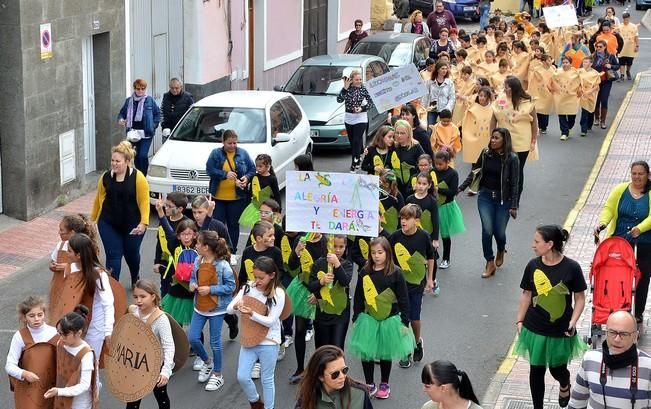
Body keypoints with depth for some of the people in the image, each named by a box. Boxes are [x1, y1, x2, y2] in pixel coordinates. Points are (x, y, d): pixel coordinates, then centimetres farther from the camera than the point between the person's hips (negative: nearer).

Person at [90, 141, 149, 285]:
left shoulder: (138, 177, -13)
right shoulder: (106, 177, -3)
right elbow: (99, 199, 7)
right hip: (109, 224, 1)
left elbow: (144, 201, -15)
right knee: (113, 256, -5)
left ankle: (136, 281, 46)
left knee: (132, 254, 17)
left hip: (132, 225, -1)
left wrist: (144, 223, -23)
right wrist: (92, 219, 12)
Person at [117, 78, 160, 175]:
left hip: (146, 133, -3)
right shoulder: (129, 101, 6)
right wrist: (120, 119, -7)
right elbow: (122, 113, 15)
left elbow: (158, 114, 8)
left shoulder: (150, 100, -1)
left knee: (143, 156, -14)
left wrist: (153, 125, -2)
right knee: (135, 157, 9)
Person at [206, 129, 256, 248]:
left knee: (234, 225, 8)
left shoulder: (243, 153, 5)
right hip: (218, 197, -1)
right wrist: (225, 174, -20)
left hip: (237, 198, 1)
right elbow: (209, 170, -8)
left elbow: (252, 169, 9)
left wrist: (247, 177, -12)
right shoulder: (216, 153, 1)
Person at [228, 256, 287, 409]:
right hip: (249, 339, 4)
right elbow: (229, 309, -3)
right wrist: (236, 306, -27)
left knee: (267, 380, 7)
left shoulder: (278, 294, -14)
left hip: (268, 342, -4)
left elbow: (271, 321, -18)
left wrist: (252, 314, -33)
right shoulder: (248, 288, -2)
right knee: (242, 377, 2)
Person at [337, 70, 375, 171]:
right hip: (349, 118, 4)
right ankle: (358, 159, 27)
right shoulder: (348, 89, -1)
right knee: (352, 141, 11)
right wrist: (345, 88, -18)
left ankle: (355, 163, -6)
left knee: (357, 141, -10)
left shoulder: (364, 89, -7)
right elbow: (339, 100, -12)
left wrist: (362, 108, -18)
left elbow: (371, 103, -3)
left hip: (361, 118, -3)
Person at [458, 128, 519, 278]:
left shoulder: (511, 158, -11)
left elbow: (514, 183, -9)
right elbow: (474, 173, 7)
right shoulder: (485, 154, -3)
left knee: (499, 231, 3)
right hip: (485, 196, 2)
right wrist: (460, 188, 4)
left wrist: (514, 206, -10)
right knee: (487, 229, -6)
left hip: (503, 199, -2)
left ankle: (501, 251, 38)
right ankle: (490, 263, 8)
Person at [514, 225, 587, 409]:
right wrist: (519, 320, 4)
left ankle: (565, 386, 50)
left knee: (557, 368, 14)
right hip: (535, 329, 2)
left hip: (561, 331, -2)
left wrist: (573, 321, -16)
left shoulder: (571, 268, -16)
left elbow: (580, 298, -6)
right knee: (536, 370, 10)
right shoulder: (533, 266, -8)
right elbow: (526, 295, 5)